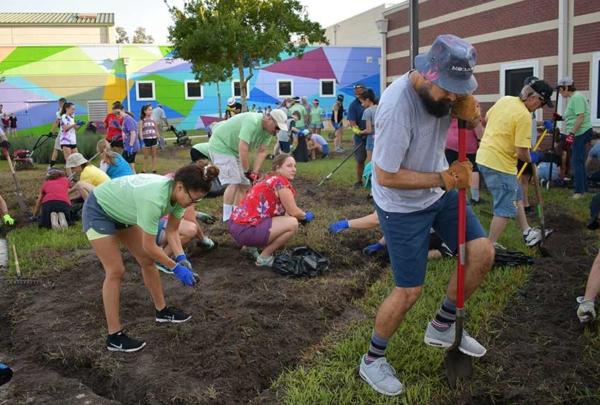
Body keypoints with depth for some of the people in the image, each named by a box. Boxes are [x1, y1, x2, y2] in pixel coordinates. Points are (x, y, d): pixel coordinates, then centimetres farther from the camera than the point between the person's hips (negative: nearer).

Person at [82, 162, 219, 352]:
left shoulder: (178, 194, -17)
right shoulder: (154, 199, -41)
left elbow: (171, 230, -5)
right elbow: (149, 246, -31)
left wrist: (181, 258, -18)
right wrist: (176, 267, -21)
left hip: (121, 209, 8)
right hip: (98, 210, -8)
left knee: (147, 261, 10)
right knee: (116, 271, -11)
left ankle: (162, 310, 27)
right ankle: (114, 337, -2)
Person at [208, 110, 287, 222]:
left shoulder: (269, 130, -5)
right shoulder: (252, 122, -32)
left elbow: (261, 152, -5)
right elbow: (243, 148, -35)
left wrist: (254, 173, -13)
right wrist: (247, 172, -27)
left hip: (235, 150, 9)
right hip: (221, 146, -9)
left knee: (244, 184, 5)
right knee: (234, 183, -17)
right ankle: (227, 220, -11)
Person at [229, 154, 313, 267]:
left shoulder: (270, 180, 17)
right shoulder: (281, 182, -10)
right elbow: (293, 212, -8)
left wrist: (302, 215, 14)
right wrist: (306, 216, 10)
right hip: (246, 230, -10)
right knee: (292, 223, -12)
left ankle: (250, 245, 19)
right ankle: (264, 257, -1)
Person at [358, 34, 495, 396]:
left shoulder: (445, 88, -10)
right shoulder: (397, 106, -33)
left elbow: (475, 126, 6)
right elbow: (385, 176, -26)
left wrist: (468, 114, -18)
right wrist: (444, 179, -25)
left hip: (440, 193, 7)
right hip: (402, 207, -7)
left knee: (483, 253, 1)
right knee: (410, 292, -1)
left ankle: (443, 327, 23)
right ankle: (372, 360, 23)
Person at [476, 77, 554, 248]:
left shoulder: (505, 99, 3)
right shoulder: (524, 116, -21)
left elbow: (485, 120, 18)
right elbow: (521, 152, -19)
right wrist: (530, 160, 2)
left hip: (484, 155, 10)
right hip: (500, 164, -10)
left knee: (516, 196, 23)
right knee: (506, 208, 2)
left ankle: (527, 233, 34)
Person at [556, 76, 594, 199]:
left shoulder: (577, 97, -14)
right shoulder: (573, 98, 17)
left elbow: (580, 117, -22)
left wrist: (571, 133, -26)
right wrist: (561, 118, 15)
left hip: (580, 133, -10)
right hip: (578, 134, 10)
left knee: (577, 162, -8)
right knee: (579, 161, 14)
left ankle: (579, 191, -4)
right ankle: (583, 188, 21)